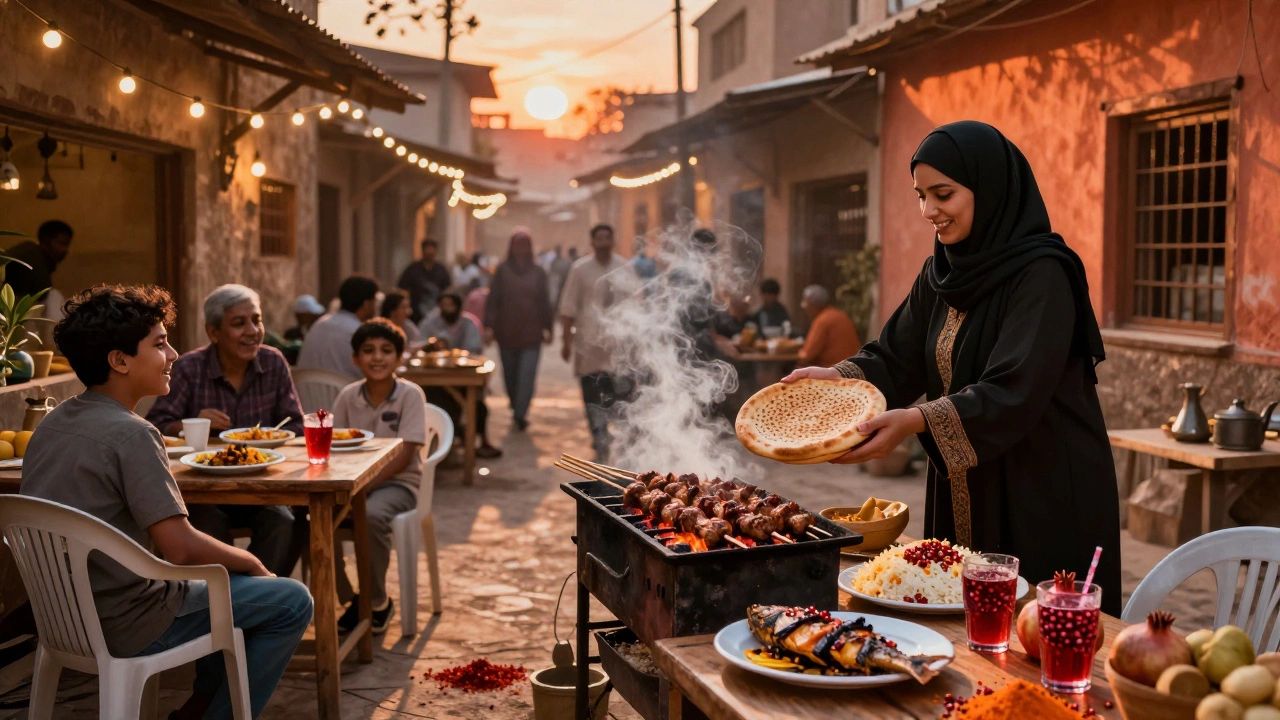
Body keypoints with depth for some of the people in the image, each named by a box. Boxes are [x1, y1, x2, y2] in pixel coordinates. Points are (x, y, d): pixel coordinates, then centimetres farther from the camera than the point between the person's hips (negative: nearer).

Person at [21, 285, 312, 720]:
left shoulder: (52, 424, 5)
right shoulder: (131, 434, -22)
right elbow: (180, 548, -24)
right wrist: (251, 562, -5)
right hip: (122, 627, -9)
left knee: (230, 578, 26)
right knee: (292, 602, -1)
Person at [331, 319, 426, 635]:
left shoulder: (411, 395, -8)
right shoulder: (348, 396, 4)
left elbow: (404, 456, -15)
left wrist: (364, 487, -24)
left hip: (397, 482, -4)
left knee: (371, 514, -35)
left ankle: (377, 601, -9)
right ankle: (348, 598, -2)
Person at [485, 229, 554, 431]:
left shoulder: (537, 272, 4)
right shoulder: (502, 271, 2)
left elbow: (545, 302, 8)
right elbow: (493, 300, -1)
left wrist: (547, 327, 7)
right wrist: (489, 326, -7)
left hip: (531, 333, -1)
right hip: (507, 331, 1)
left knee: (527, 373, -10)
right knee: (510, 373, 10)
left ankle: (520, 413, -11)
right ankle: (517, 408, 27)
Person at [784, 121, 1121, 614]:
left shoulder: (1042, 275, -16)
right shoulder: (941, 274, 7)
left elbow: (1014, 393, -25)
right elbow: (897, 358, 5)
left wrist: (918, 419, -34)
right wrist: (837, 377, -13)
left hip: (1045, 498, -7)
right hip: (964, 497, 7)